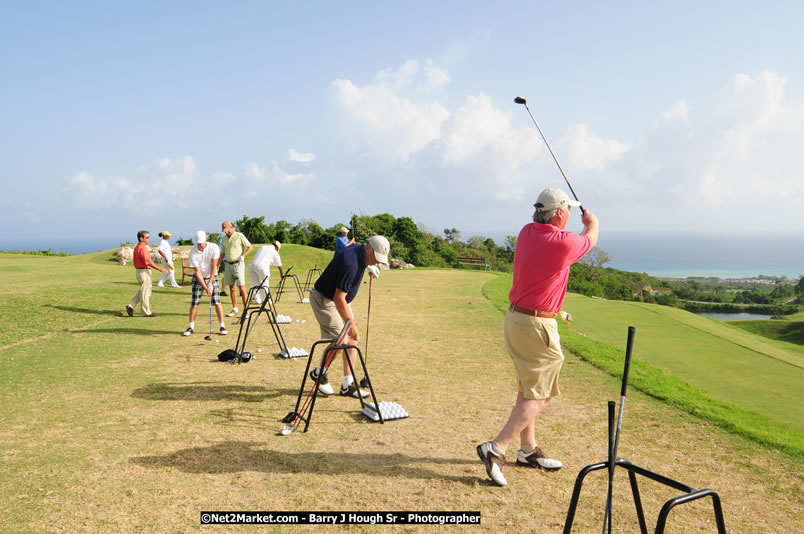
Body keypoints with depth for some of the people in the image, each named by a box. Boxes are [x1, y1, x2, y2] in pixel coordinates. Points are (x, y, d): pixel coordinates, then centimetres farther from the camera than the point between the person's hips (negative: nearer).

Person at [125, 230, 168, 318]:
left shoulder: (137, 247, 13)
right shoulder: (142, 248, -18)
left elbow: (136, 261, 18)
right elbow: (148, 262, -24)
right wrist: (160, 269, -22)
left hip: (139, 270, 10)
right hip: (144, 272, -10)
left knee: (142, 291, 19)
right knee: (145, 292, -1)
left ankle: (130, 306, 16)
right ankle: (147, 312, 7)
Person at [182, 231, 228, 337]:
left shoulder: (214, 248, -18)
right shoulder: (193, 252, -17)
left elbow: (213, 267, -15)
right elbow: (197, 271, -17)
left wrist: (210, 283, -16)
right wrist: (205, 287, -22)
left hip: (212, 276, 0)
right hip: (198, 278, 0)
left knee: (216, 301, -9)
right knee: (194, 303, -2)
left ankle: (222, 326, -1)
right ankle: (191, 327, 10)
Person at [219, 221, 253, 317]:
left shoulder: (239, 236, -5)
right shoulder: (224, 239, 12)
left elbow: (250, 247, -4)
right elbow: (222, 254, 17)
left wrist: (243, 256, -17)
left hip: (238, 264, -6)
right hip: (228, 265, 6)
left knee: (241, 287, -9)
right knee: (231, 288, 7)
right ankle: (235, 310, 15)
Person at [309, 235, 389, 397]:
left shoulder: (360, 254, -3)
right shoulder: (350, 263, -32)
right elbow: (338, 298, -32)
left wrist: (369, 266, 15)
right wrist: (351, 325, -29)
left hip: (340, 299, 10)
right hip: (324, 300, -9)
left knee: (352, 339, 3)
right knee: (340, 340, -13)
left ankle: (348, 385, 8)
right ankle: (319, 373, 13)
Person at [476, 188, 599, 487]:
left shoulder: (527, 232, 2)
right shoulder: (564, 243, -17)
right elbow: (591, 239, 7)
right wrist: (592, 222, 30)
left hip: (514, 317, 9)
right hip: (537, 326, -8)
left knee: (528, 390, 19)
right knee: (540, 396, 0)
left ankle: (528, 450, 30)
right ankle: (496, 449, -6)